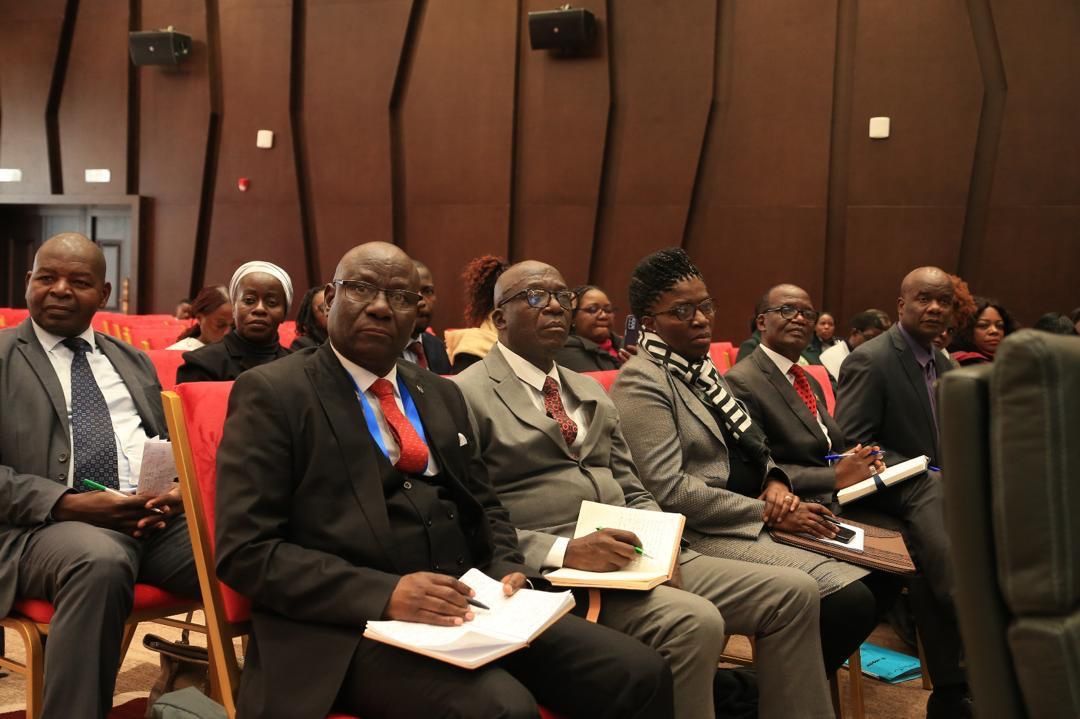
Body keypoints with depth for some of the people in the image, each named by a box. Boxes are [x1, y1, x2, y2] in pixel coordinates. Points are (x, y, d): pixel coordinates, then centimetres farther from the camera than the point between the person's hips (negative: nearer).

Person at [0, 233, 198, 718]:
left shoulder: (133, 361, 23)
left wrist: (174, 490, -3)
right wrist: (68, 504, -16)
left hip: (155, 517, 4)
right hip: (49, 524, -4)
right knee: (100, 561, -40)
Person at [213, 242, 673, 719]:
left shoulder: (441, 394, 19)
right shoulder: (273, 393, -1)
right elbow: (245, 550, -8)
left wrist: (505, 569, 2)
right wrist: (385, 594, -20)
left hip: (470, 603, 6)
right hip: (354, 625, -6)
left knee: (640, 675, -12)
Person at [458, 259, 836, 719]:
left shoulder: (590, 392, 21)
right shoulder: (467, 396, -3)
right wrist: (564, 551, -23)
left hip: (629, 558, 8)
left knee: (792, 593, -5)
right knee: (694, 622, -31)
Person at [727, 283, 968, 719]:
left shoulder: (809, 381, 23)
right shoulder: (742, 382, -8)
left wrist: (858, 459, 0)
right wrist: (837, 477, -20)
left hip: (847, 486, 8)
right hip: (812, 506, -8)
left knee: (930, 487, -20)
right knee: (920, 544, -23)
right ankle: (950, 682, -12)